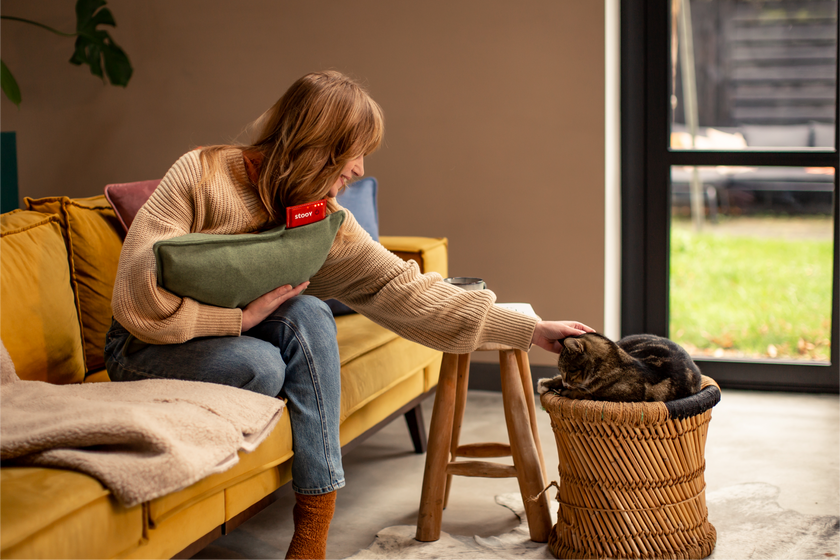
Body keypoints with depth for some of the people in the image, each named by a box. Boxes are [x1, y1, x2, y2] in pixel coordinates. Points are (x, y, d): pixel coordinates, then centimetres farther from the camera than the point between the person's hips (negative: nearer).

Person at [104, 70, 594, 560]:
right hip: (145, 350, -4)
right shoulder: (201, 175, -19)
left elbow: (404, 290, -10)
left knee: (308, 314, -26)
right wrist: (242, 317, -28)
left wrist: (531, 330, -13)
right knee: (262, 367, -34)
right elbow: (138, 299, -23)